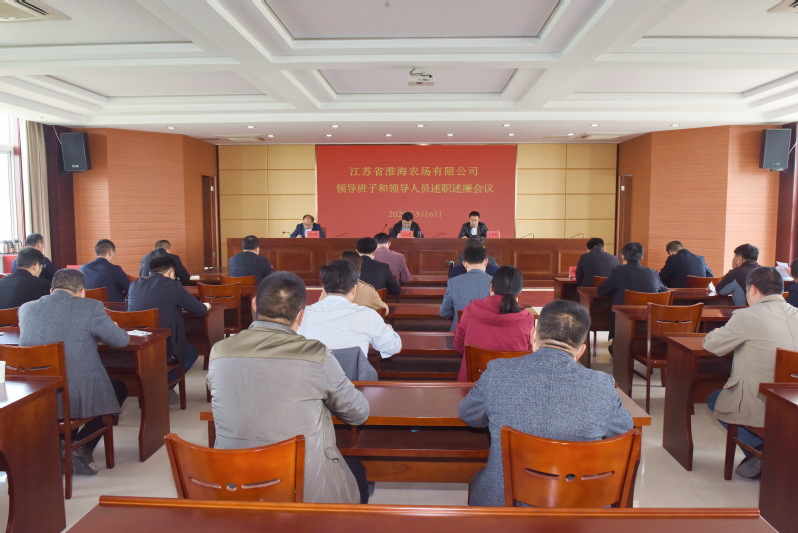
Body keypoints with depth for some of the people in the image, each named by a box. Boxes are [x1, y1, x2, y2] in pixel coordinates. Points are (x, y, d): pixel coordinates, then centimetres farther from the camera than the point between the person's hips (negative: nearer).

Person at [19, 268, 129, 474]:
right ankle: (81, 447, 12)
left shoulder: (26, 309, 5)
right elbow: (121, 340, -3)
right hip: (80, 398, -6)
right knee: (119, 388, 24)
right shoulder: (90, 307, -11)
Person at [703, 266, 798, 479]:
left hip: (761, 408, -6)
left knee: (714, 400, 22)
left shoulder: (746, 316, -15)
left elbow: (711, 345, -4)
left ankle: (758, 447, 6)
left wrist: (717, 333, 18)